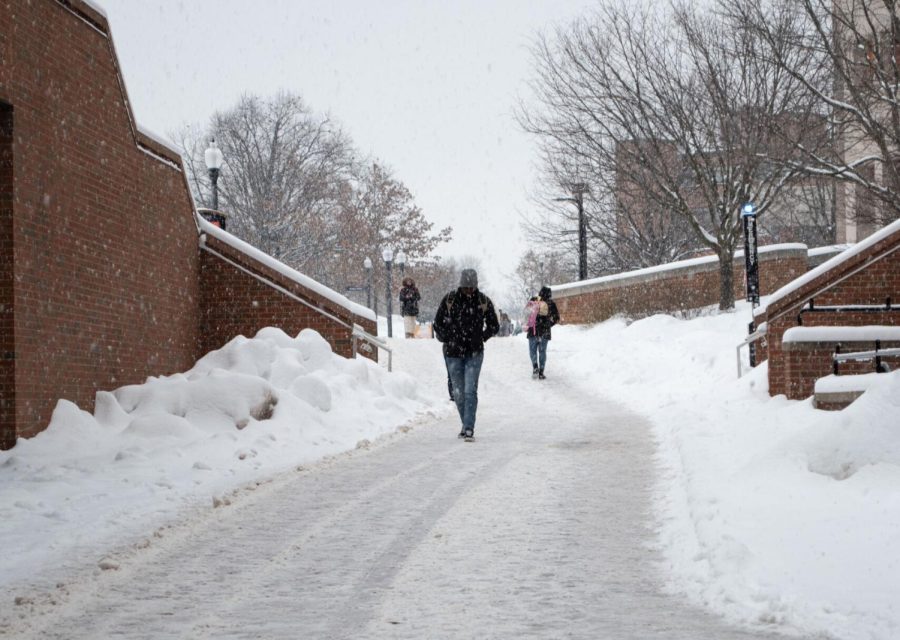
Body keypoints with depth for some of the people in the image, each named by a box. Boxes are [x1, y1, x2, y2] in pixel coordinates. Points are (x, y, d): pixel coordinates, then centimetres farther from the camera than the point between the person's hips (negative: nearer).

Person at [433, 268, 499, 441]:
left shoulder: (484, 302, -3)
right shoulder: (449, 300, -5)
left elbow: (494, 326, 10)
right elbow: (438, 324, 6)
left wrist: (480, 339, 3)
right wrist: (449, 340, 2)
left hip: (474, 354, -1)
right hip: (453, 353, 1)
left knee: (470, 391, -12)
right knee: (458, 392, 6)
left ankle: (469, 428, -13)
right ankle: (466, 425, 23)